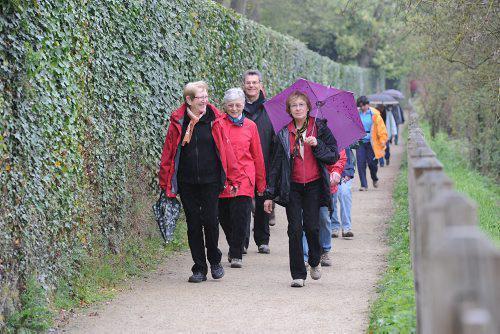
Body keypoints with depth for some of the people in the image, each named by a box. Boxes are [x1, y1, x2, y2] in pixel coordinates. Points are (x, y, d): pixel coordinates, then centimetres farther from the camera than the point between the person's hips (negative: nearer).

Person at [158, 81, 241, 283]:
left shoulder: (215, 120, 1)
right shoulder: (178, 122, 1)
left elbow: (226, 149, 3)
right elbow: (168, 153, 5)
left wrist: (233, 178, 2)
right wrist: (165, 182, 4)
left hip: (210, 181, -1)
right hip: (187, 183, 1)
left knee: (210, 221, -5)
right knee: (193, 224, 5)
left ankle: (215, 260, 19)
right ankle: (199, 268, 14)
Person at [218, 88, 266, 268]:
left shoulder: (250, 126, 9)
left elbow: (257, 156, 13)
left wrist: (261, 183, 14)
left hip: (244, 177, 0)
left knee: (240, 216, -9)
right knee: (224, 217, 7)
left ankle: (236, 254, -1)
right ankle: (234, 249, 29)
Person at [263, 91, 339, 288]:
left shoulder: (320, 128, 3)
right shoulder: (283, 134, 6)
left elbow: (333, 156, 0)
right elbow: (275, 165, 9)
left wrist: (317, 144, -17)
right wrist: (269, 195, 6)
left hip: (314, 186, -1)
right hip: (292, 187, 1)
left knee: (311, 226, -8)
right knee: (295, 229, -4)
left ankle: (314, 262, 21)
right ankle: (298, 275, 3)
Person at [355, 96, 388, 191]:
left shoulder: (374, 114, -2)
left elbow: (381, 127, -1)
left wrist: (383, 139, -7)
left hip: (372, 142, -2)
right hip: (360, 142, 2)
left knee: (372, 163, 0)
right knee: (361, 164, -4)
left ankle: (375, 179, 31)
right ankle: (364, 185, 4)